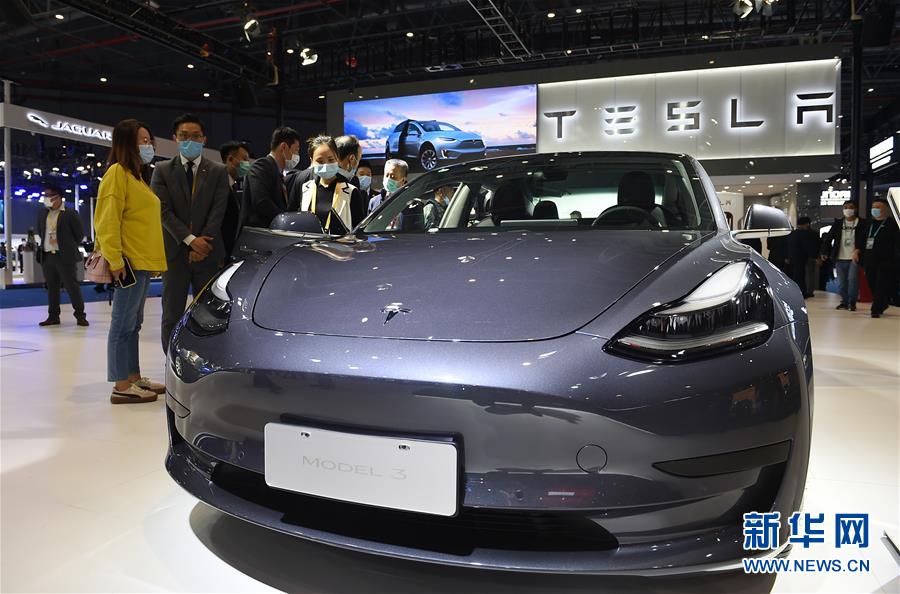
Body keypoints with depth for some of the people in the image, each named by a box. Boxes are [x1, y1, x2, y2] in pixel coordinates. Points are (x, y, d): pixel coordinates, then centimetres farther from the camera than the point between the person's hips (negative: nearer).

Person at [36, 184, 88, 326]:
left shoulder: (70, 214, -5)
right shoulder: (42, 216, 13)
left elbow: (80, 233, -2)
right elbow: (40, 232, 27)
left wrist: (70, 248, 3)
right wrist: (46, 244, 17)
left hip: (65, 257, -6)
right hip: (47, 256, 6)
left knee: (72, 286, -4)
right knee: (52, 288, 10)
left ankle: (80, 315, 2)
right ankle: (53, 316, 17)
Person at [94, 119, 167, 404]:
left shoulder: (136, 175, 21)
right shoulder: (117, 172, -8)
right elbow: (107, 220, -16)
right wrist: (115, 259, -21)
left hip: (144, 261, 10)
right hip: (129, 262, -10)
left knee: (133, 323, 13)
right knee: (124, 323, -6)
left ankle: (134, 377, 20)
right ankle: (122, 387, -2)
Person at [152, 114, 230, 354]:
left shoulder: (218, 171, 7)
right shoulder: (162, 170, 7)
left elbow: (218, 210, -2)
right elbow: (163, 210, -3)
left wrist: (203, 242, -12)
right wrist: (190, 240, -13)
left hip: (208, 253, 0)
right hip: (175, 252, 0)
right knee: (172, 316, 4)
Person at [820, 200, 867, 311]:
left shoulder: (862, 223, 0)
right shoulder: (838, 223, 10)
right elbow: (828, 238, 10)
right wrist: (825, 252, 1)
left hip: (854, 258, -4)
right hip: (840, 258, 4)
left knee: (853, 280, -11)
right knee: (841, 282, 8)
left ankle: (852, 302, 1)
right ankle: (844, 301, 20)